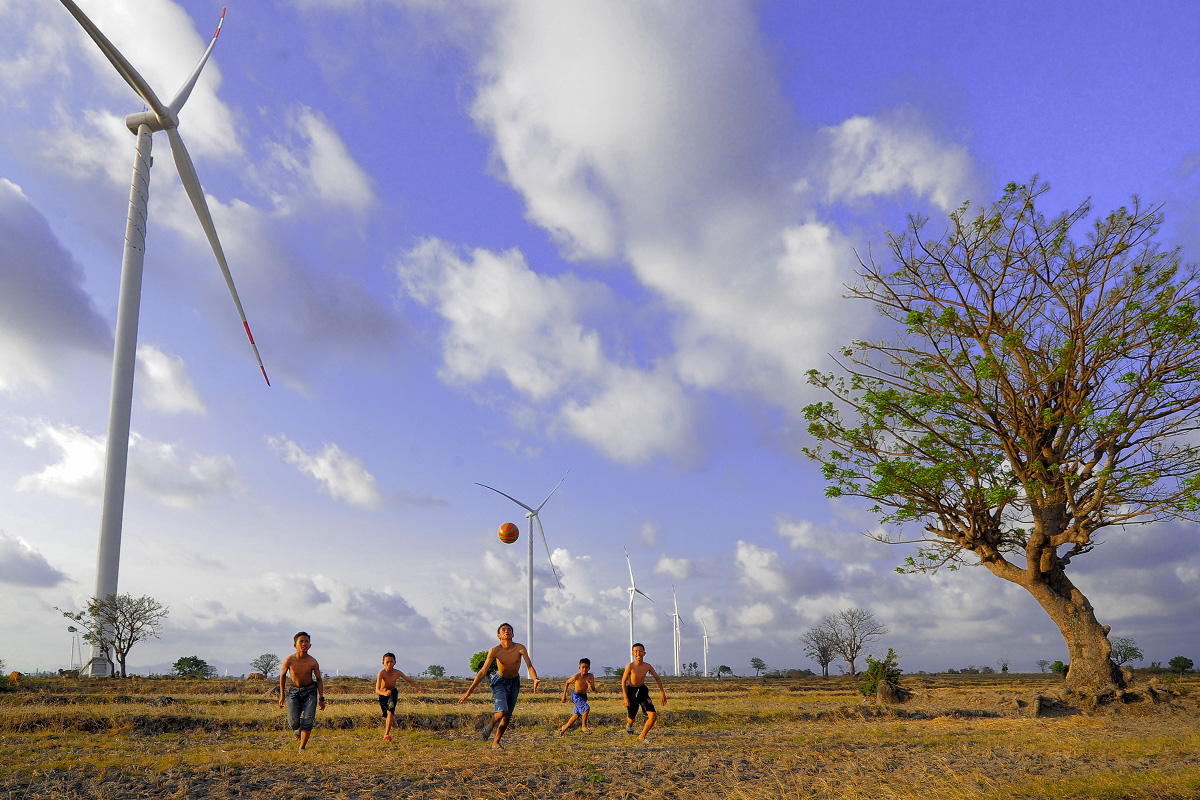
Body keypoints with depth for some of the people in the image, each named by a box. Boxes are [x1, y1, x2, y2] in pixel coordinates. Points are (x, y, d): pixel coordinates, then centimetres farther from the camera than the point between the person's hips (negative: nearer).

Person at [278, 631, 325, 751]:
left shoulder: (313, 662, -16)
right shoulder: (289, 660, -17)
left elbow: (319, 680, -1)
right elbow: (282, 675, 3)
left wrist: (321, 698, -2)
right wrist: (282, 694, 7)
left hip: (310, 691, 0)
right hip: (294, 692, 0)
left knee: (308, 720, -15)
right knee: (293, 722, -10)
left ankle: (302, 748, 1)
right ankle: (299, 728, 28)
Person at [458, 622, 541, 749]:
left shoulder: (520, 648, -21)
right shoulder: (494, 651, -22)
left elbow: (530, 666, -26)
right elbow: (483, 672, -21)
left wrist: (535, 679, -48)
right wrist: (469, 692, -22)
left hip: (514, 683, 2)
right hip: (499, 682, -2)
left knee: (507, 717, 7)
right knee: (502, 710, -25)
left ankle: (496, 743, 27)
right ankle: (491, 724, 7)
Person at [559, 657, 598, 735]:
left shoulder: (590, 676, -16)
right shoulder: (576, 676, -21)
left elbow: (593, 690, -18)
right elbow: (567, 682, -3)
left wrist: (590, 685, -41)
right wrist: (564, 695, 0)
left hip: (584, 696, 5)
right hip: (576, 696, -5)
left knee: (576, 715, 15)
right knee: (586, 708, -24)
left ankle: (565, 727, 36)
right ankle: (584, 726, -4)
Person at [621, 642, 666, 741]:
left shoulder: (648, 666, -11)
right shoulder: (630, 666, -20)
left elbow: (658, 679, 3)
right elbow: (623, 681, -11)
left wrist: (663, 694, 5)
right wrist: (626, 698, -15)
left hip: (643, 691, 3)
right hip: (631, 692, -2)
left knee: (653, 716, -11)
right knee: (632, 718, 10)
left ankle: (642, 736, 11)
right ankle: (628, 723, 51)